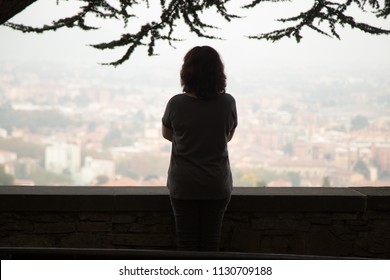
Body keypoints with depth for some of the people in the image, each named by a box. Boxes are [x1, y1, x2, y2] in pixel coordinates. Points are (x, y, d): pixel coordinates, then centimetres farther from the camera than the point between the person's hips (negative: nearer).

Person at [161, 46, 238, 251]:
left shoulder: (176, 104, -13)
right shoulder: (227, 103, -11)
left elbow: (167, 134, 5)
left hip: (183, 185, -1)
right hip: (217, 185, 1)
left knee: (186, 241, 10)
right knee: (210, 241, 11)